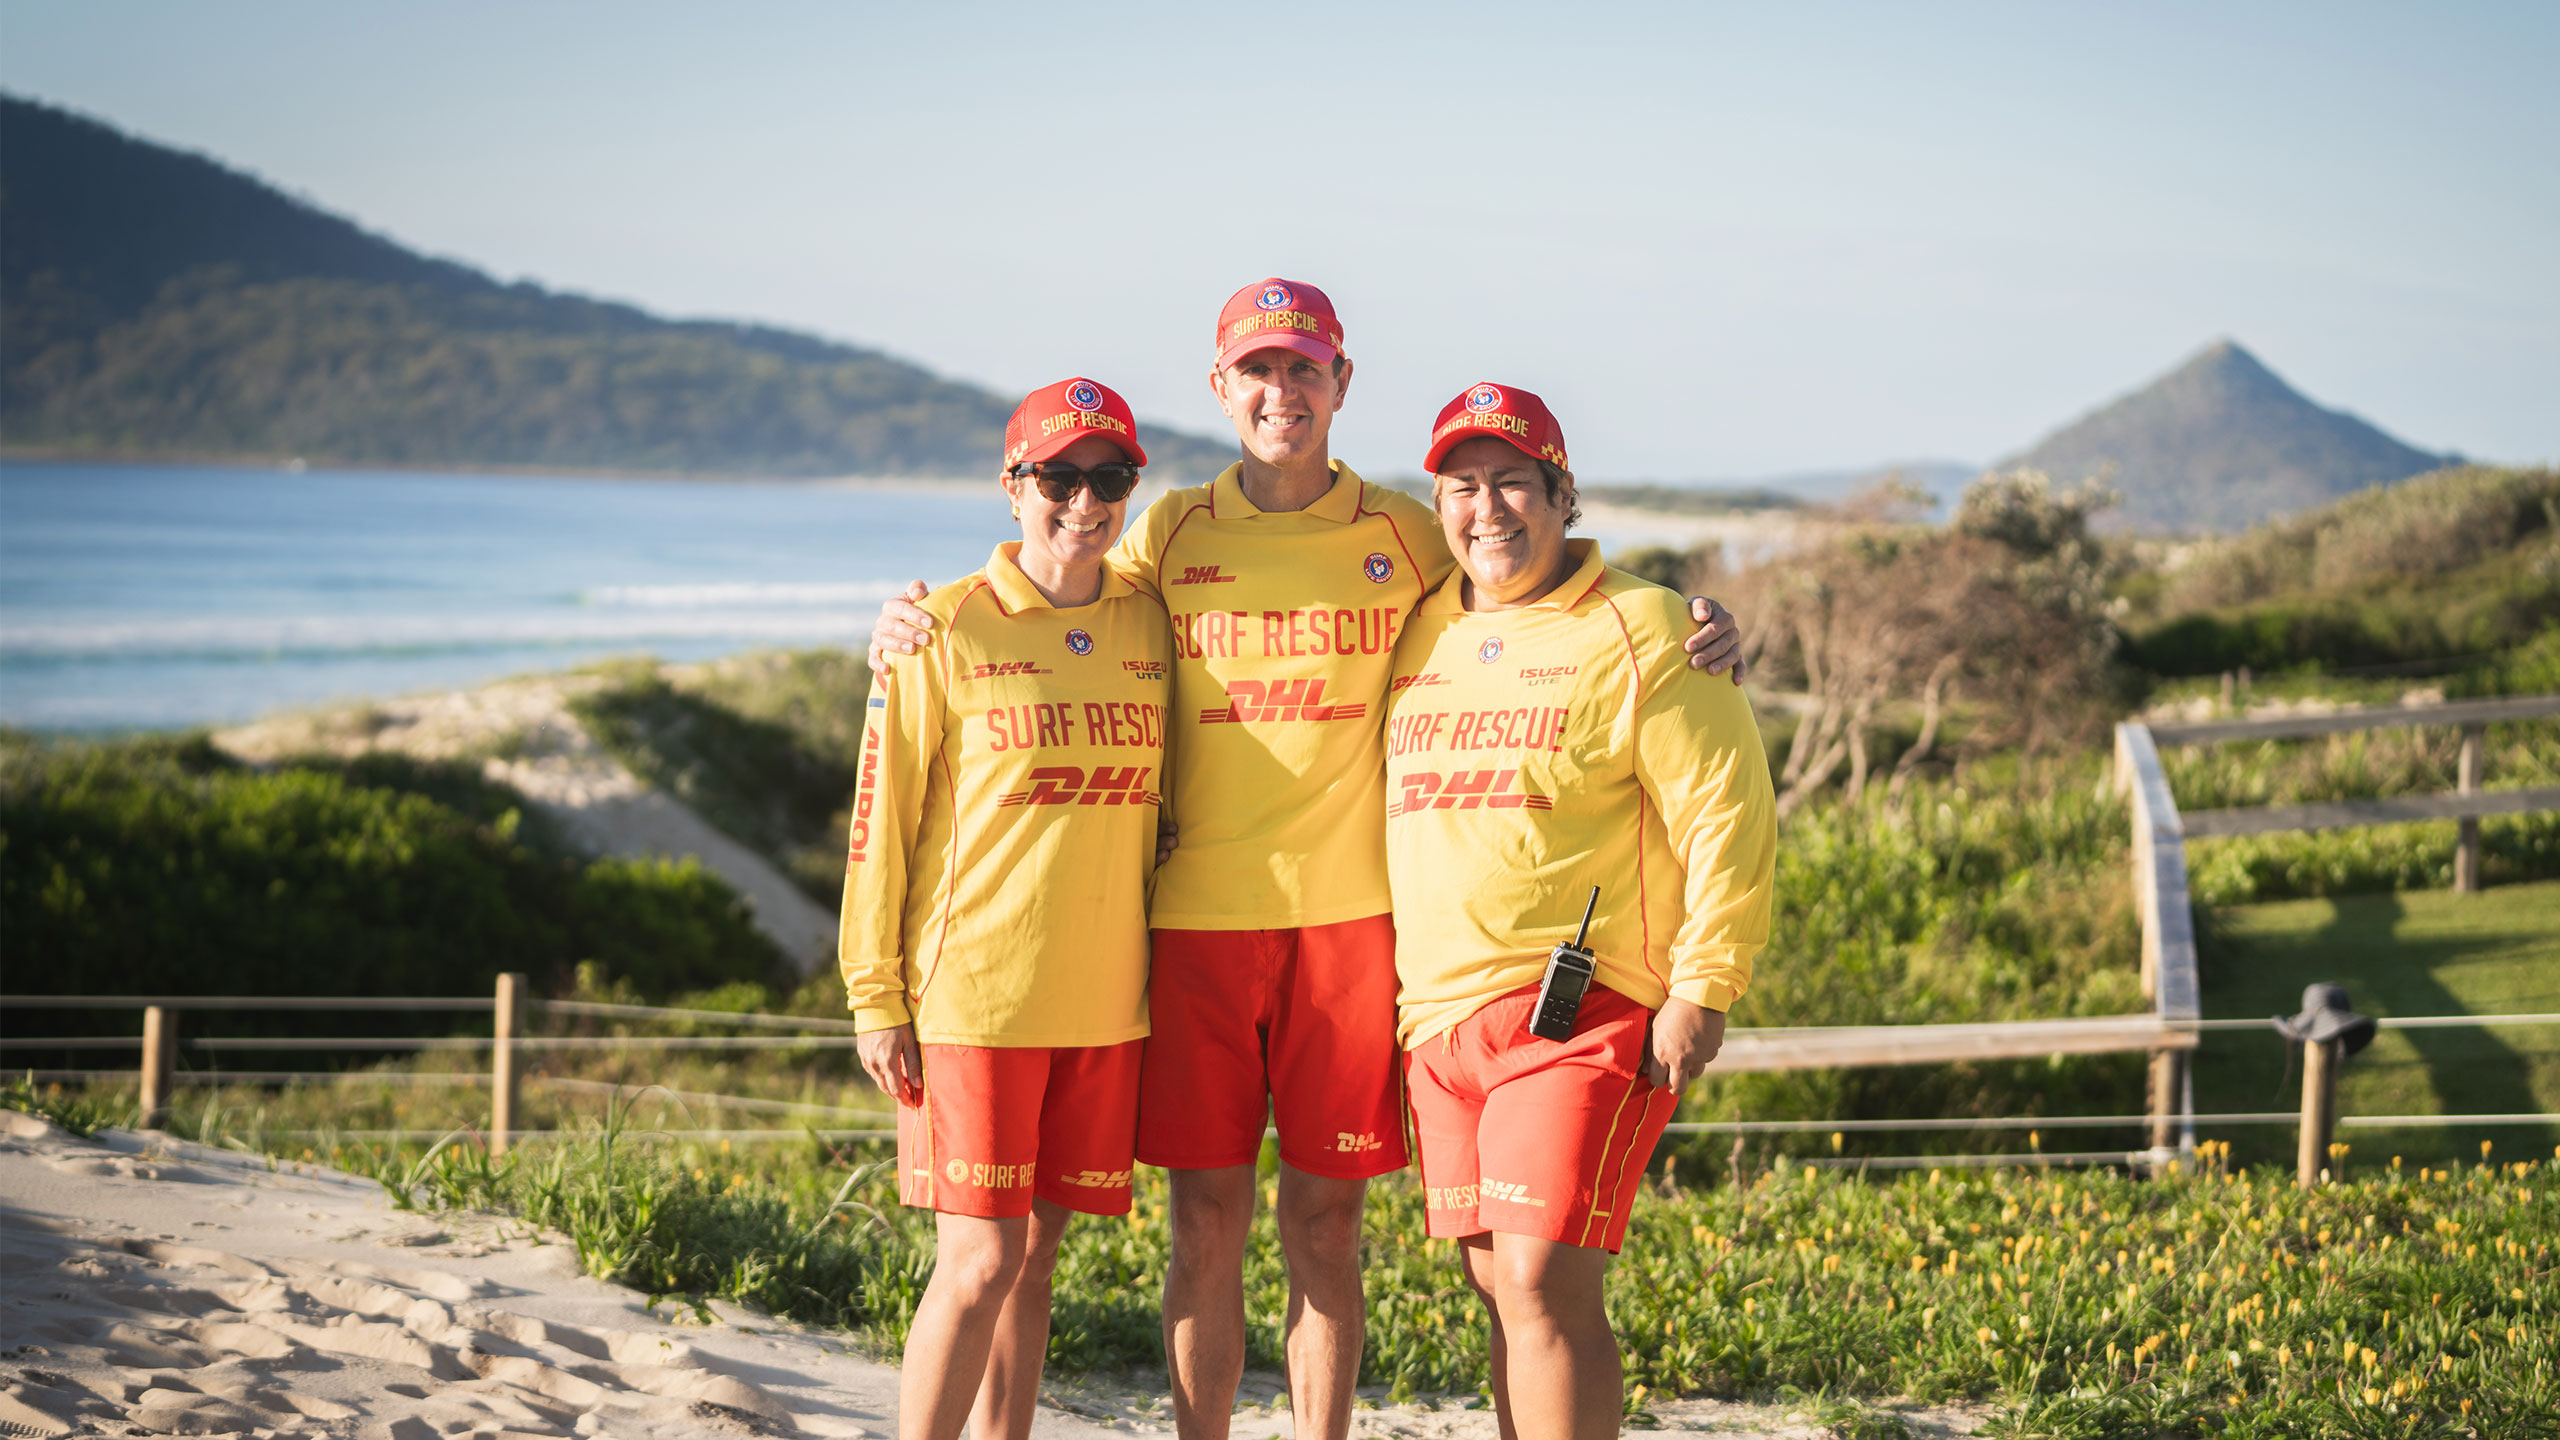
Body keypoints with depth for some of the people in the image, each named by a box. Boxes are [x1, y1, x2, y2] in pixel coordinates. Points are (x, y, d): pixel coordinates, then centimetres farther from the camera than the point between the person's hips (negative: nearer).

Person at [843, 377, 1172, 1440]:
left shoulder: (1150, 624, 8)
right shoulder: (948, 630, -5)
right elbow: (882, 819, -3)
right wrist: (875, 998, -6)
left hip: (1104, 997, 4)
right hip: (973, 993, -4)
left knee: (1036, 1254, 10)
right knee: (981, 1262, -6)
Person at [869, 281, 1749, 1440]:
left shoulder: (1403, 533, 5)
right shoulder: (1171, 533, 5)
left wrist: (1695, 641, -4)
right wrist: (912, 631, -3)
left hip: (1350, 910, 0)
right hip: (1200, 910, 0)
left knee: (1325, 1217, 5)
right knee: (1207, 1218, 3)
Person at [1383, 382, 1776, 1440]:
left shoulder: (1636, 631, -5)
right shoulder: (1418, 631, 14)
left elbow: (1728, 814, -8)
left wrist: (1702, 991, -13)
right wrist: (1385, 985, 19)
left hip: (1584, 1015, -6)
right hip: (1436, 1016, 6)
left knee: (1544, 1281, -14)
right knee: (1499, 1284, 9)